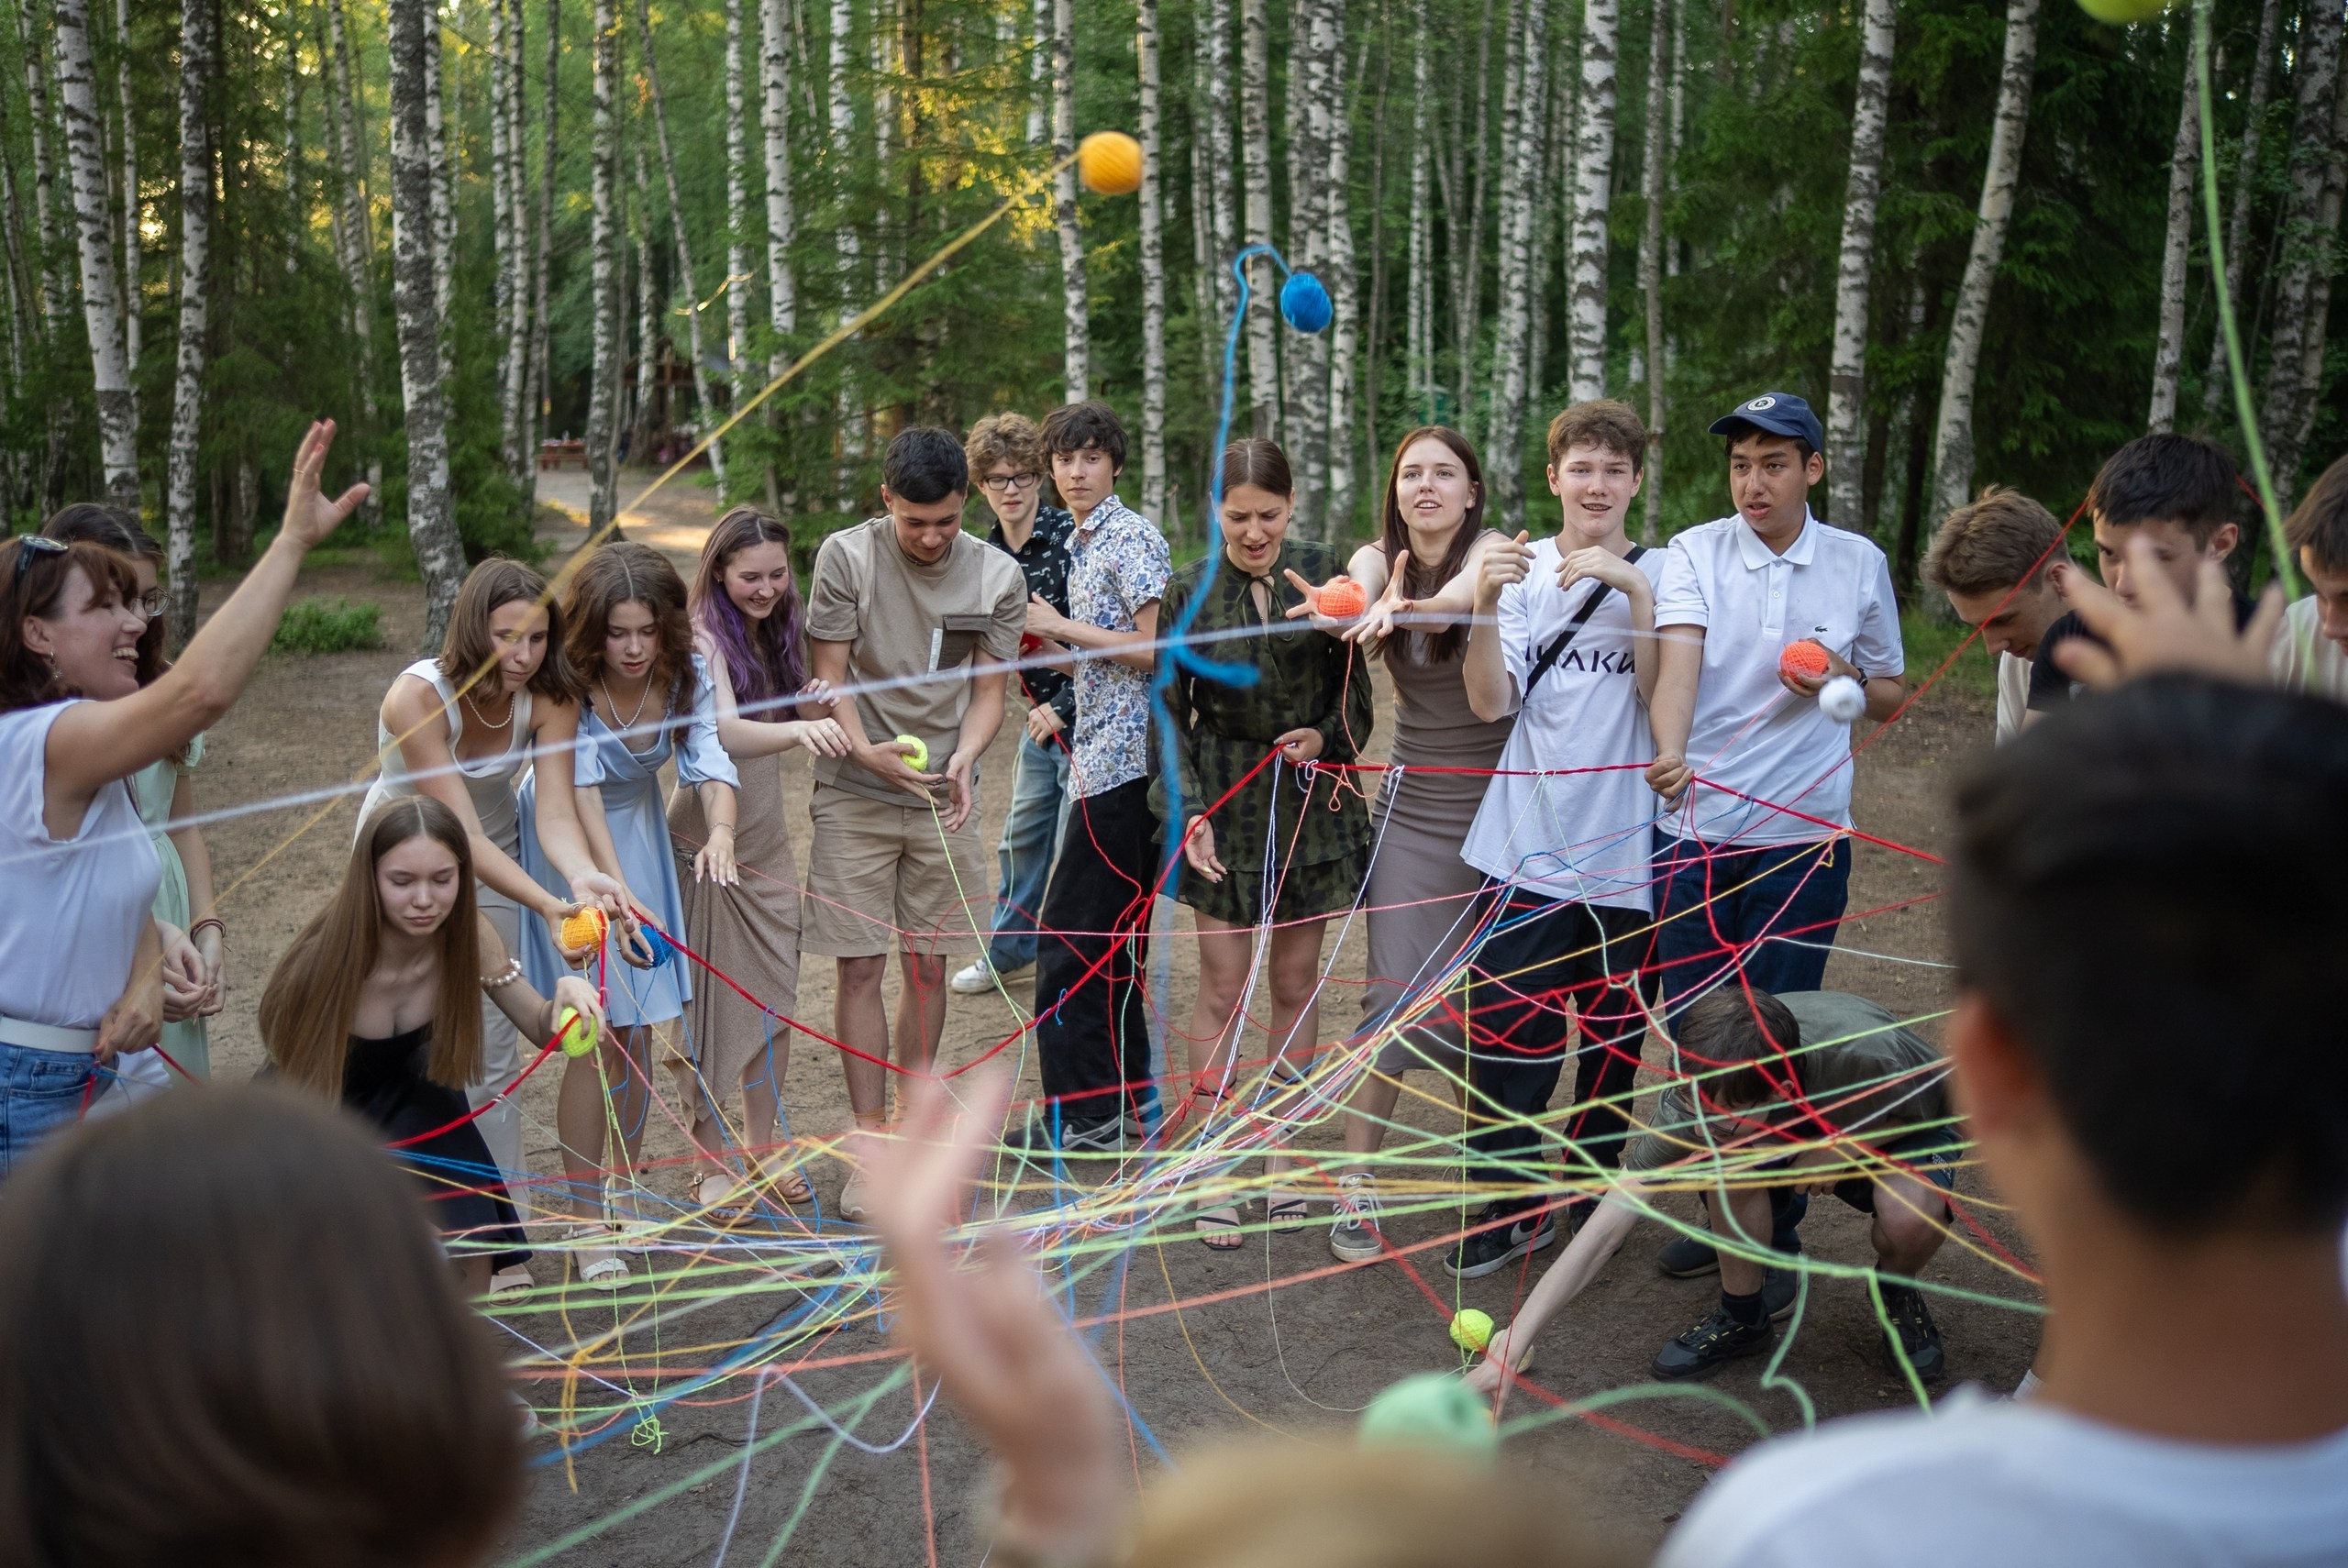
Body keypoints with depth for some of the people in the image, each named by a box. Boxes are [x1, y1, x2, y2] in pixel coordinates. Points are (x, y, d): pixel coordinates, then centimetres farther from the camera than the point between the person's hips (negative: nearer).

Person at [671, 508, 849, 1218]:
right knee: (713, 999, 3)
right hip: (707, 839, -7)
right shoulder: (705, 636, -17)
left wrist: (818, 707, -12)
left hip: (768, 838, 7)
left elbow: (798, 725, 11)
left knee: (776, 993, 11)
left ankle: (764, 1147, 27)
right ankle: (712, 1163, 16)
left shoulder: (778, 633, 5)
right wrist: (799, 729, -52)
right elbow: (726, 732, -34)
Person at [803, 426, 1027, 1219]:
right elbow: (829, 674, -4)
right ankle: (871, 1143, 6)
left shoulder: (998, 576, 1)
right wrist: (865, 750, -22)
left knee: (928, 965, 8)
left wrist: (961, 760, -17)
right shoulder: (846, 557, -5)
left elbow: (988, 690, 3)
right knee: (859, 967, -3)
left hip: (944, 797, 2)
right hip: (855, 795, -2)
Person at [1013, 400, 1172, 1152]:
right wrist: (1044, 638, 8)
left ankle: (1079, 1111, -2)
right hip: (1102, 759, 10)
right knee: (1111, 937, 13)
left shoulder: (1134, 538, -10)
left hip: (1120, 760, -10)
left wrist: (1060, 626, -11)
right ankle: (1127, 1097, 21)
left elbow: (1152, 649, -17)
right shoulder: (1079, 544, 19)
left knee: (1070, 938, -8)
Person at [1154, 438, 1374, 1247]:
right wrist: (1187, 811, -10)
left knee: (1296, 981, 9)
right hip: (1227, 805, -1)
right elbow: (1169, 711, 0)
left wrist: (1327, 738, -12)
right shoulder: (1190, 591, -2)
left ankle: (1282, 1151, 22)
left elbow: (1354, 688, 7)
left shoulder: (1322, 573, -1)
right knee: (1223, 990, 0)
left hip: (1310, 800, 1)